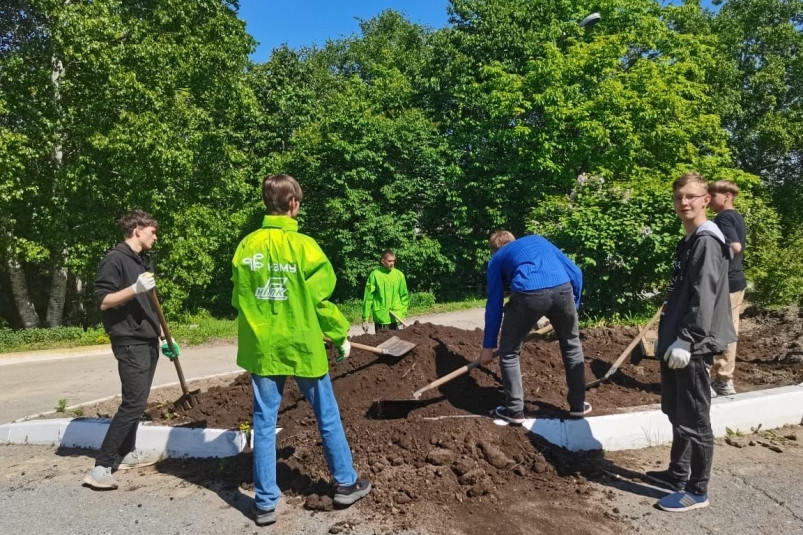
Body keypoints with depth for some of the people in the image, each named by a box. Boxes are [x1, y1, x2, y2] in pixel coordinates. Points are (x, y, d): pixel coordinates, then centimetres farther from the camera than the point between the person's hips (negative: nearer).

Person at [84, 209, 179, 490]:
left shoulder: (144, 260, 15)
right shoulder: (115, 259, -11)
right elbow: (103, 301, -16)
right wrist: (134, 288, -29)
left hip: (148, 341, 9)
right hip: (130, 343, -9)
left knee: (137, 401, 14)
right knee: (133, 403, -11)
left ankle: (126, 453, 26)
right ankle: (101, 466, -5)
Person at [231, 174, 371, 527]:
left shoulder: (246, 246, 0)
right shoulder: (303, 245, -13)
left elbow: (239, 299, 6)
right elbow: (321, 298, -11)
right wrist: (341, 335, 3)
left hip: (261, 348, 4)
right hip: (302, 345, -3)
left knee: (264, 422, 11)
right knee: (327, 416, 13)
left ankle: (265, 502, 19)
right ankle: (346, 484, 26)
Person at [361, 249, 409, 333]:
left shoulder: (399, 275, 3)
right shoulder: (375, 275, -5)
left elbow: (404, 296, 8)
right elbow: (368, 298, -4)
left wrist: (403, 313, -1)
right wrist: (365, 318, -5)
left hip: (397, 317, 3)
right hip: (380, 318, -3)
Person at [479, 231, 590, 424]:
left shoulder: (497, 259, 28)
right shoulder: (539, 240, 36)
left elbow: (494, 304, 22)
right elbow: (575, 273, 27)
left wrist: (488, 346, 27)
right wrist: (573, 307, 38)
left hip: (528, 294, -3)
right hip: (562, 289, 3)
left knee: (509, 353, 20)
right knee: (572, 346, 28)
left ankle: (515, 411, 25)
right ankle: (578, 405, 38)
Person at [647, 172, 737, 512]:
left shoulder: (707, 241, -13)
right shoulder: (688, 241, 16)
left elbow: (704, 297, -21)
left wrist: (686, 341, -24)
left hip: (692, 347, -10)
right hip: (676, 342, 10)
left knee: (694, 420, 1)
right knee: (677, 415, 19)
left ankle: (697, 491, 12)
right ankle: (678, 472, 33)